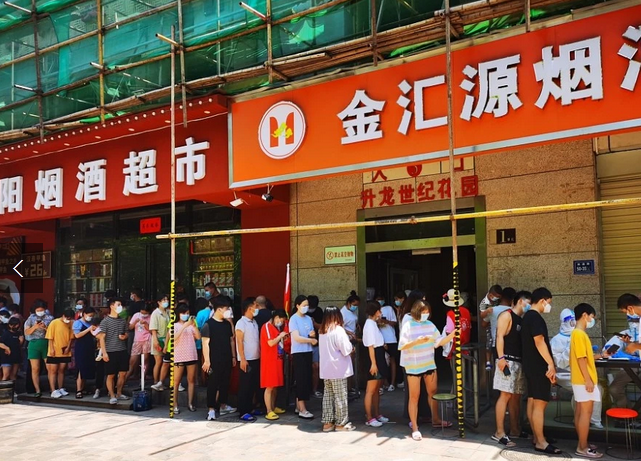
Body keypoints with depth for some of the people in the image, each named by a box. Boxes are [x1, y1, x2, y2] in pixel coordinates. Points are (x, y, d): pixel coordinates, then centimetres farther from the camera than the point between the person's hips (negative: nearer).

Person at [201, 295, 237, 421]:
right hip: (214, 361, -7)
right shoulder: (209, 324, -10)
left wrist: (233, 356, 13)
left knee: (225, 383, 14)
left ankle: (223, 406, 27)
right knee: (213, 384, -2)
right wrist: (206, 360, -17)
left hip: (227, 360, 7)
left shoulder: (227, 324, 11)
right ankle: (211, 410, 1)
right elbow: (205, 343, -13)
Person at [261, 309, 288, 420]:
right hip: (269, 360, -9)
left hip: (277, 359, 9)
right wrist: (280, 336, -8)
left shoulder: (277, 327, 17)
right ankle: (269, 412, -8)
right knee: (269, 386, -8)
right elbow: (271, 343, -21)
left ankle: (273, 407, 23)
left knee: (275, 386, 13)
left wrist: (284, 337, 11)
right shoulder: (267, 326, -11)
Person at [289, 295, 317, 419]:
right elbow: (297, 338, -17)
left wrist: (313, 334, -6)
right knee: (302, 380, -5)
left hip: (308, 352, 7)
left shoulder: (308, 319, 11)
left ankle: (299, 406, 21)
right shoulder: (294, 319, -9)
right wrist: (311, 340, -8)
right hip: (298, 353, -7)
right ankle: (302, 410, -1)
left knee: (307, 380, 10)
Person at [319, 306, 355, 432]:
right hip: (338, 369, -7)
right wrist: (351, 348, 7)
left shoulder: (322, 331, 8)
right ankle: (341, 423, 12)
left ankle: (327, 422, 17)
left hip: (326, 369, 7)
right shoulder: (338, 330, -14)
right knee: (340, 397, 4)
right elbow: (346, 350, -15)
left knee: (328, 395, 13)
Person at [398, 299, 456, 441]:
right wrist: (417, 341, -30)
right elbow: (402, 346, -17)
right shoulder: (408, 325, -12)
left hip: (429, 364, 6)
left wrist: (453, 334, -10)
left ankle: (436, 420, 36)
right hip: (413, 366, -6)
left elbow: (439, 342, 2)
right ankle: (415, 428, 7)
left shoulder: (430, 325, 3)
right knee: (414, 396, 0)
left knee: (433, 392, 17)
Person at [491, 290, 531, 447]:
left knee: (516, 396, 12)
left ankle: (515, 429, 20)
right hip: (508, 360, -9)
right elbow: (500, 336, -14)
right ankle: (500, 433, -11)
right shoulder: (507, 315, -5)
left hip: (520, 361, 9)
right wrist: (501, 357, -22)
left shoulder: (522, 320, 20)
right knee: (505, 395, -11)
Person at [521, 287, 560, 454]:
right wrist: (551, 364, -22)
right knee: (540, 403, -8)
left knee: (532, 401, 13)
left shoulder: (527, 316, 16)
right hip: (538, 366, -10)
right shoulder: (536, 317, -16)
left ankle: (536, 436, 20)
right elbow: (539, 342, -24)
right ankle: (541, 442, -6)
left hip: (531, 365, 10)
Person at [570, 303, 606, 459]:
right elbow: (581, 358, -21)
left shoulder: (579, 333, 15)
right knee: (586, 412, -6)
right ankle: (583, 448, -1)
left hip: (581, 380, 10)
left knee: (580, 412, 12)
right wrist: (588, 380, -21)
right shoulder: (579, 334, -16)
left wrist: (600, 356, 19)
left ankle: (583, 444, 20)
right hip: (584, 381, -10)